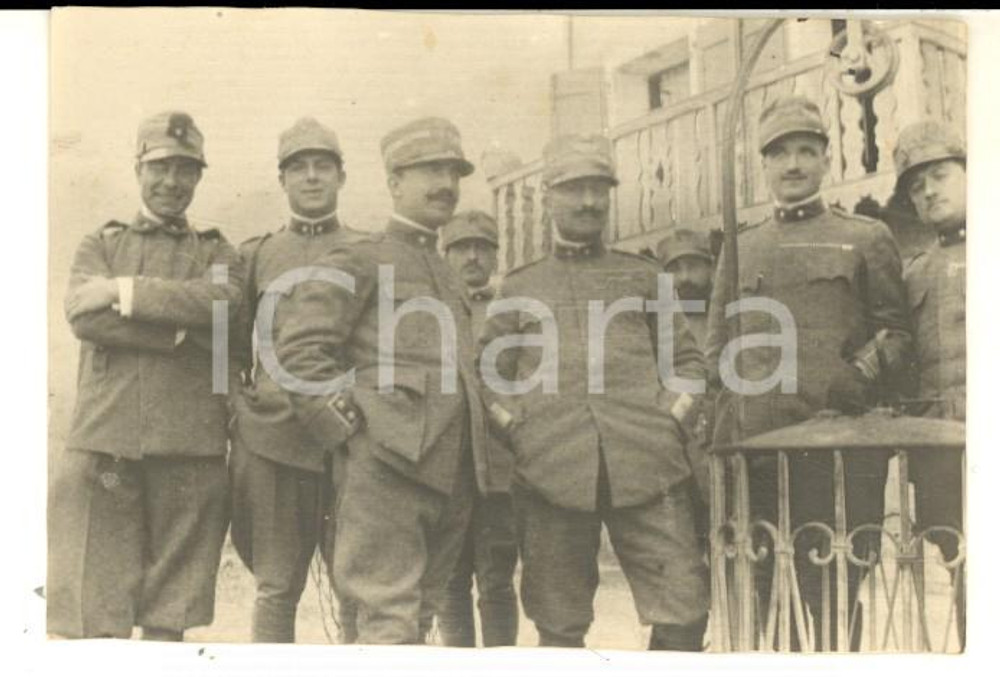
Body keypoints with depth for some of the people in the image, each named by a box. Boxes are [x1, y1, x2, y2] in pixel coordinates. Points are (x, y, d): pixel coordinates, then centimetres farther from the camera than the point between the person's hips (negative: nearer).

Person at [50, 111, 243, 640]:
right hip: (105, 439, 0)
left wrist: (124, 291, -9)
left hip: (190, 448, 1)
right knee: (94, 614, -1)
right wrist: (180, 329, -10)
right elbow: (83, 314, -4)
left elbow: (221, 303, -8)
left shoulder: (217, 253, 16)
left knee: (170, 615, 5)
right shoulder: (100, 244, 16)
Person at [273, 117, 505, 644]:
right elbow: (297, 348, -7)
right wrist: (351, 428, -12)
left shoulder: (447, 276, 26)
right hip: (385, 465, -7)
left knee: (419, 618, 11)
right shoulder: (355, 263, 3)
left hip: (450, 476, 7)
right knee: (390, 624, -11)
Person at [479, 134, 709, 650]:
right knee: (559, 625, 5)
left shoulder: (643, 276, 18)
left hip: (647, 467, 1)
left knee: (684, 609, -5)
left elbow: (687, 360, 20)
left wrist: (673, 413, 4)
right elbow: (486, 372, 18)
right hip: (552, 471, 0)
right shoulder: (518, 287, 16)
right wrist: (516, 424, 2)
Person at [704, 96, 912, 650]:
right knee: (771, 590, 4)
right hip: (759, 448, 2)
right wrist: (723, 443, 7)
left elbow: (897, 330, 7)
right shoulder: (739, 249, 17)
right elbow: (717, 351, 17)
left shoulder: (867, 238, 10)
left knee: (833, 585, -2)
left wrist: (864, 373, -13)